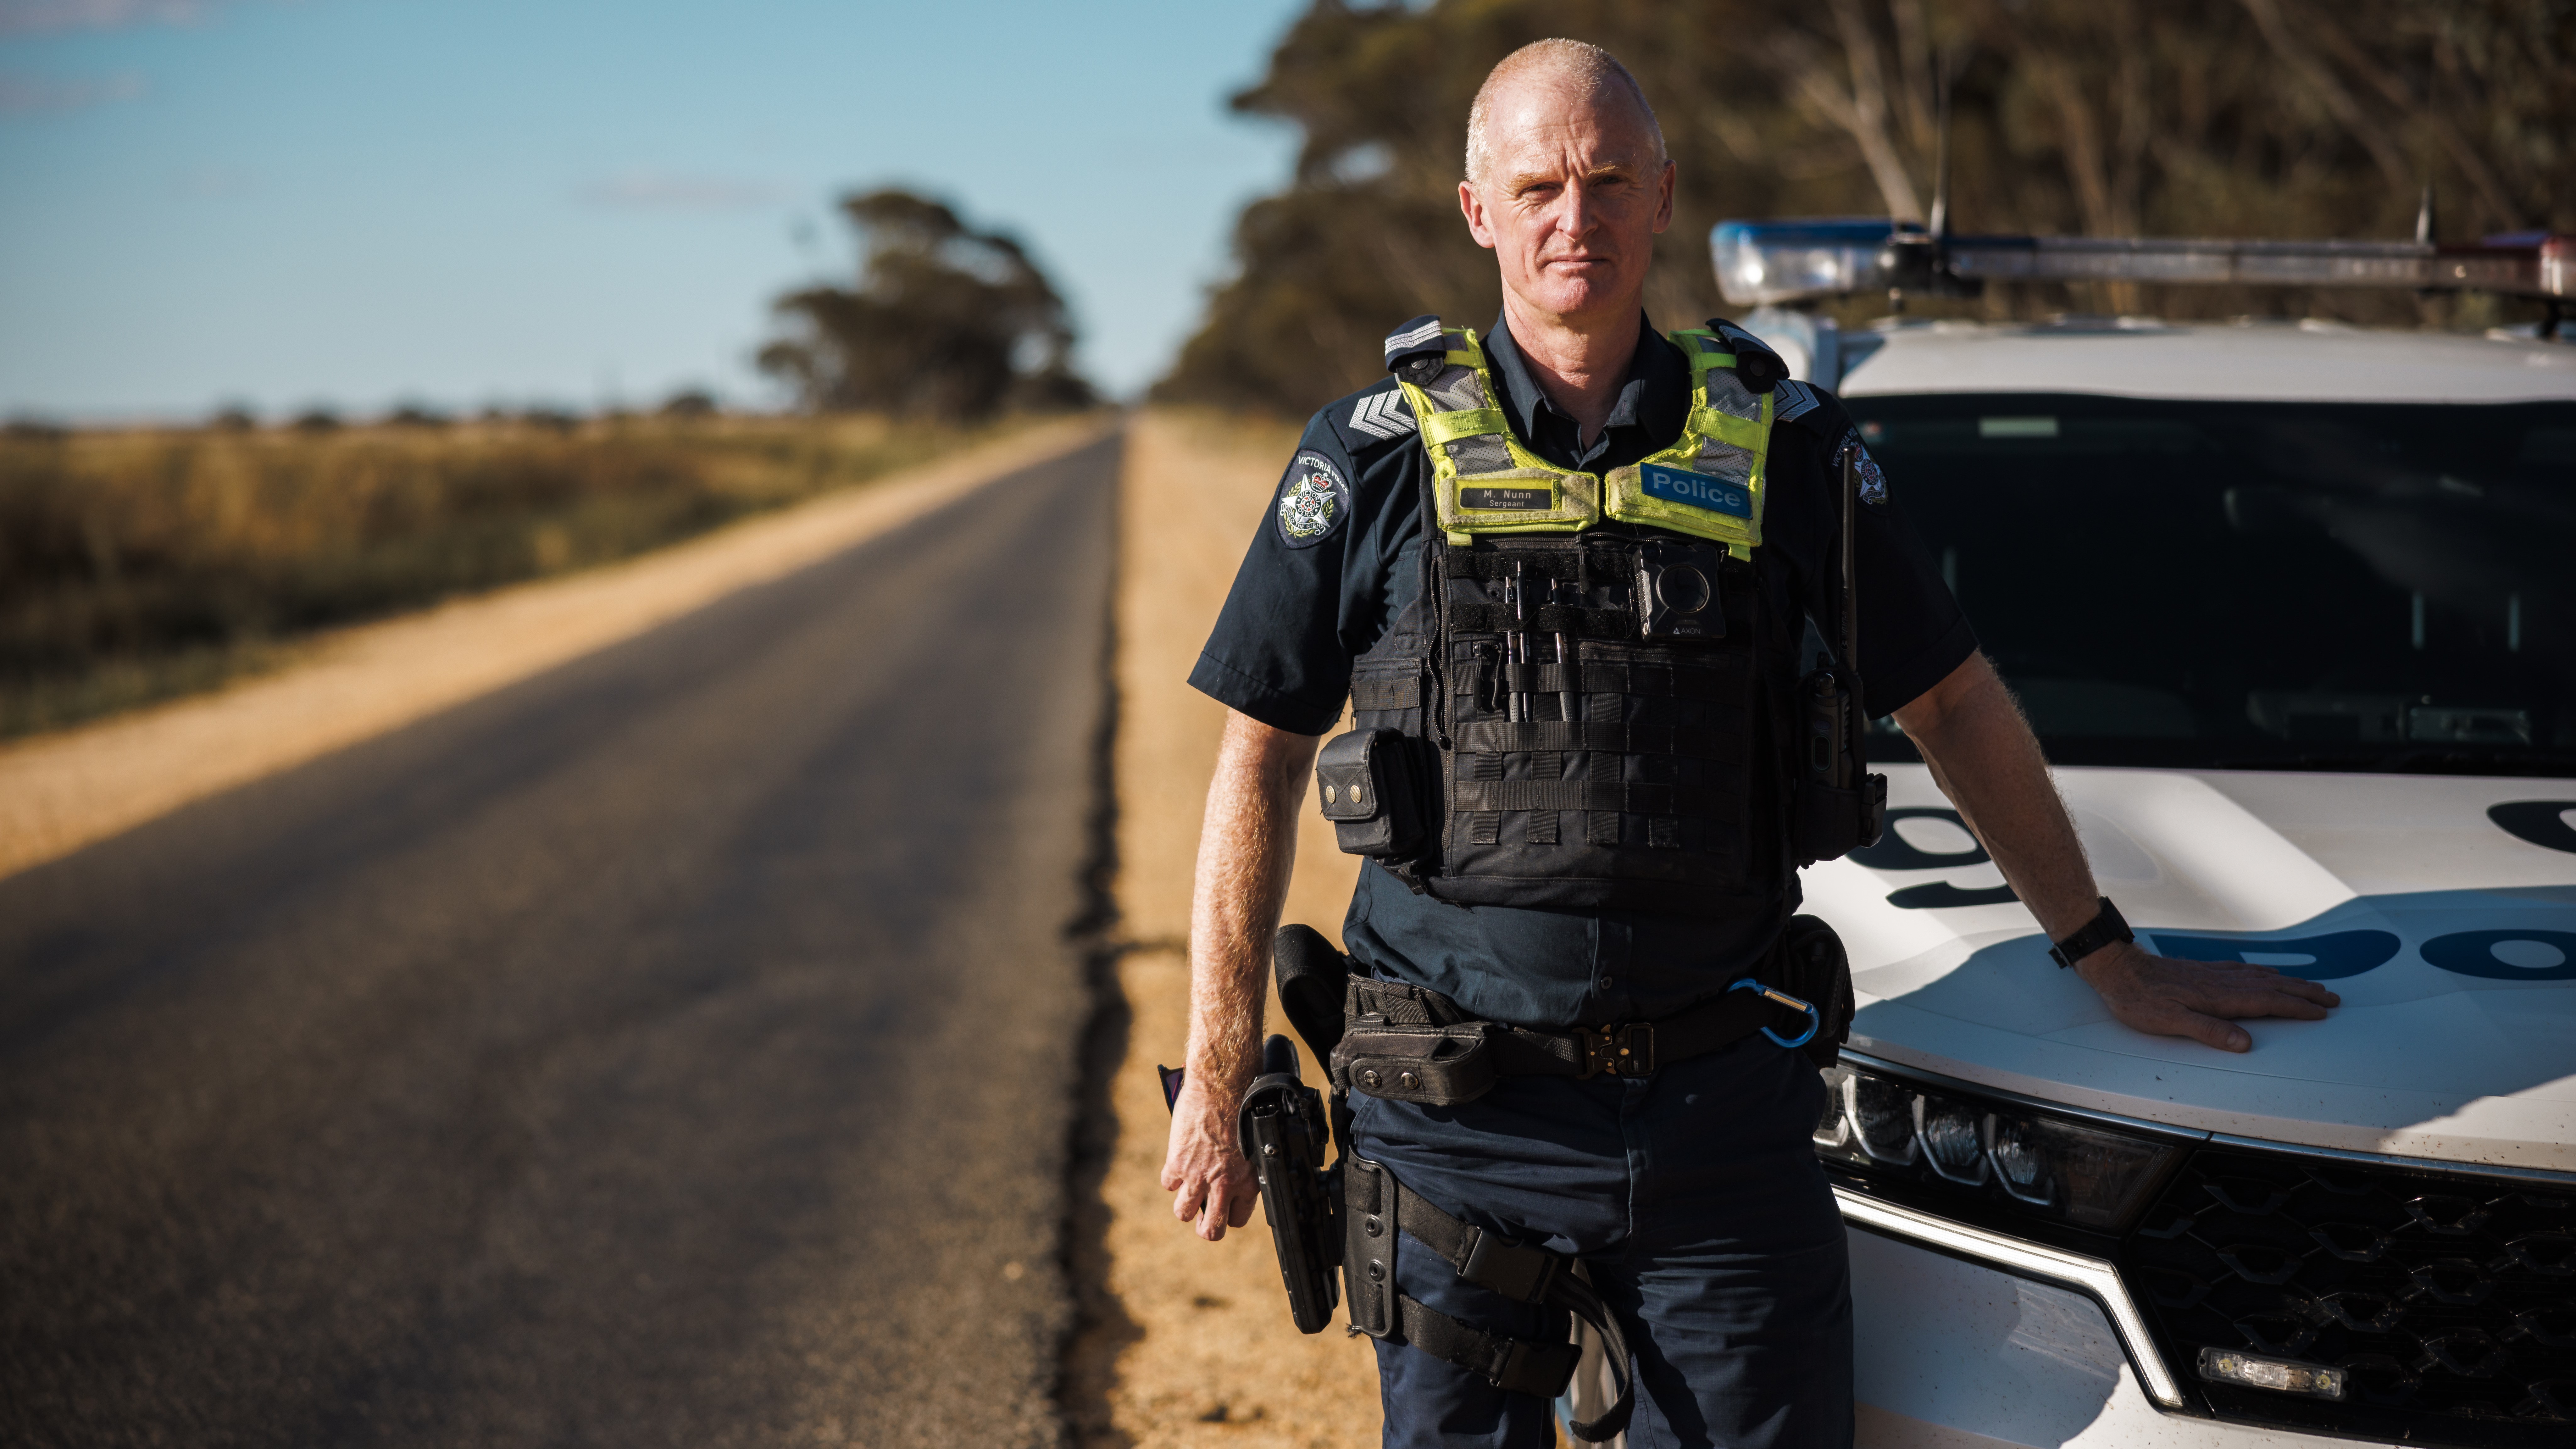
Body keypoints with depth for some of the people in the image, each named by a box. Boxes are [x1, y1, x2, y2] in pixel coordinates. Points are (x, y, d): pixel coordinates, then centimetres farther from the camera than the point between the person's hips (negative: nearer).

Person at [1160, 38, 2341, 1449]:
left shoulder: (1782, 443, 4)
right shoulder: (1374, 458, 0)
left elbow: (1955, 705, 13)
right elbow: (1260, 764, 3)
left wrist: (2111, 960, 17)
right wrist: (1218, 1077, 1)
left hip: (1723, 1119, 1)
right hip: (1455, 1123, -1)